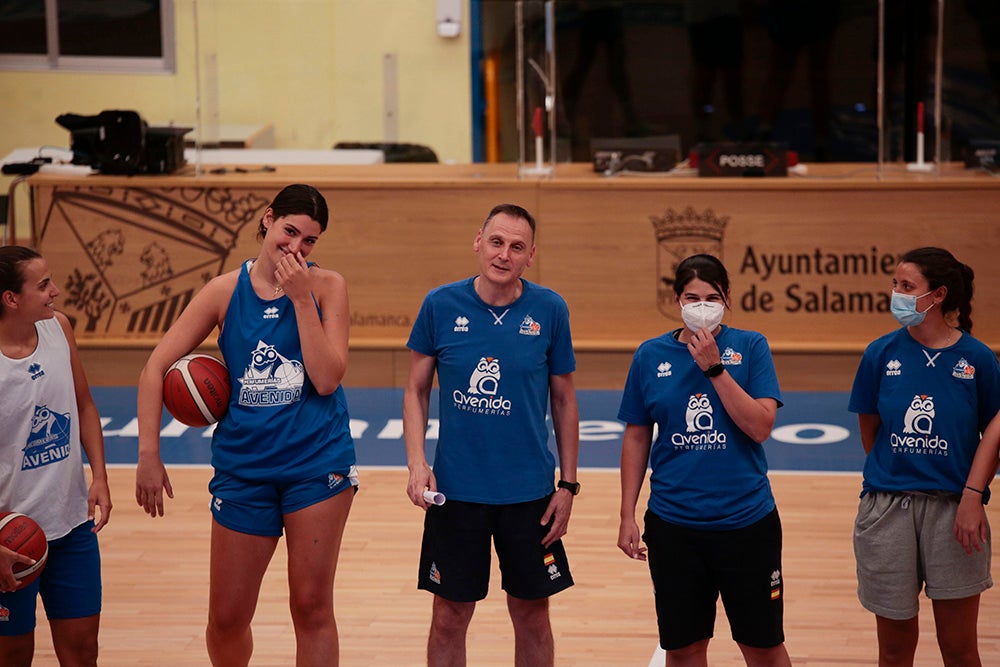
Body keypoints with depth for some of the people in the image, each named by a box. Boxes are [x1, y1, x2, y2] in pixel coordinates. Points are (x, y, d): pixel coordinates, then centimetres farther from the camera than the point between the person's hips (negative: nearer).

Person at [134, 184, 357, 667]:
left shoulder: (327, 286, -3)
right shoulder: (226, 291, -1)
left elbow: (327, 379, -13)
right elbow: (156, 367, -1)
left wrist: (301, 297, -17)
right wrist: (149, 456, -8)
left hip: (317, 464, -1)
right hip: (243, 465, 1)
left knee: (312, 608, 3)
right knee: (226, 618, 6)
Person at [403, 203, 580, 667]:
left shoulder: (550, 311, -4)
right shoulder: (441, 305, -5)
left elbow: (564, 401, 4)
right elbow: (416, 390, 3)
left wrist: (568, 485, 1)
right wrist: (416, 462, -10)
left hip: (529, 491, 0)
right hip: (455, 489, 0)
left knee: (532, 616, 9)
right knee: (449, 617, 7)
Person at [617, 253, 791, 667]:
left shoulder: (750, 347, -2)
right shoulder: (651, 355, 2)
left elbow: (760, 427, -12)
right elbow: (636, 438, 8)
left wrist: (714, 368, -18)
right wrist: (628, 516, 5)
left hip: (746, 520, -1)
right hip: (673, 524, 2)